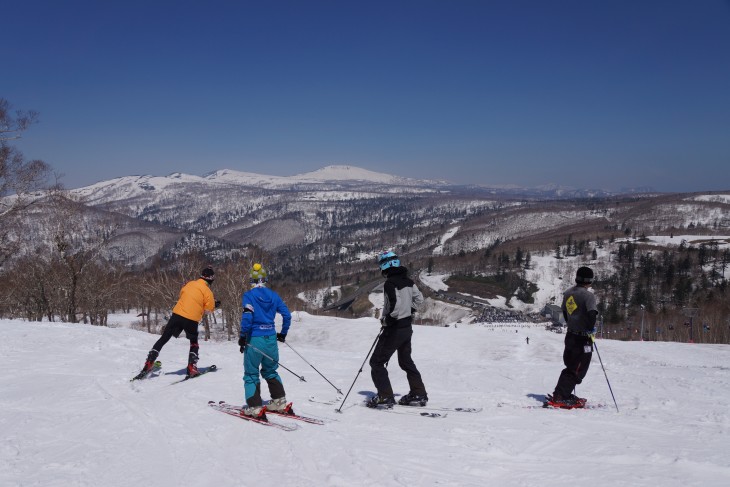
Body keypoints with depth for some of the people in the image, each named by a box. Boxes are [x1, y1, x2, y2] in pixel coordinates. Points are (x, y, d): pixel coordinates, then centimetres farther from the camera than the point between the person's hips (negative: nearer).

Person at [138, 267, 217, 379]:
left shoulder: (190, 284, 10)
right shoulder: (207, 291, -3)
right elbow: (209, 309, -4)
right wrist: (214, 304, 16)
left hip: (177, 314, 3)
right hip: (192, 319, -3)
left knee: (163, 339, 12)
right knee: (194, 342, 19)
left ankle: (149, 362, 8)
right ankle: (192, 367, 4)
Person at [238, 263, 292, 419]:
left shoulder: (249, 295, -8)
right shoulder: (273, 295, 6)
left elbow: (247, 316, -20)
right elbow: (286, 314, 5)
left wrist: (243, 336, -11)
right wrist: (283, 333, 17)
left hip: (255, 339, -5)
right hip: (271, 339, 5)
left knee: (251, 374, 7)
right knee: (271, 372, 22)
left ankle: (255, 408, 3)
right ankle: (280, 402, 21)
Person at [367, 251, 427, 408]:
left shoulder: (390, 283, -20)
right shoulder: (407, 280, 5)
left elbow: (396, 305, -29)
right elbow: (419, 298, 13)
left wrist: (386, 320, -16)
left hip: (394, 329, -8)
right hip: (407, 327, 8)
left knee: (377, 362, 3)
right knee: (406, 361, 22)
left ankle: (385, 396, -2)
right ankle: (419, 394, 24)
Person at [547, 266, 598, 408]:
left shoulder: (568, 293, 7)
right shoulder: (588, 295, -16)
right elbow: (592, 313, -28)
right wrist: (591, 328, -13)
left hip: (570, 336, 8)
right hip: (583, 338, -8)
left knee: (571, 367, 19)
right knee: (578, 370, -1)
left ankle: (563, 394, 21)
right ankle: (559, 397, -4)